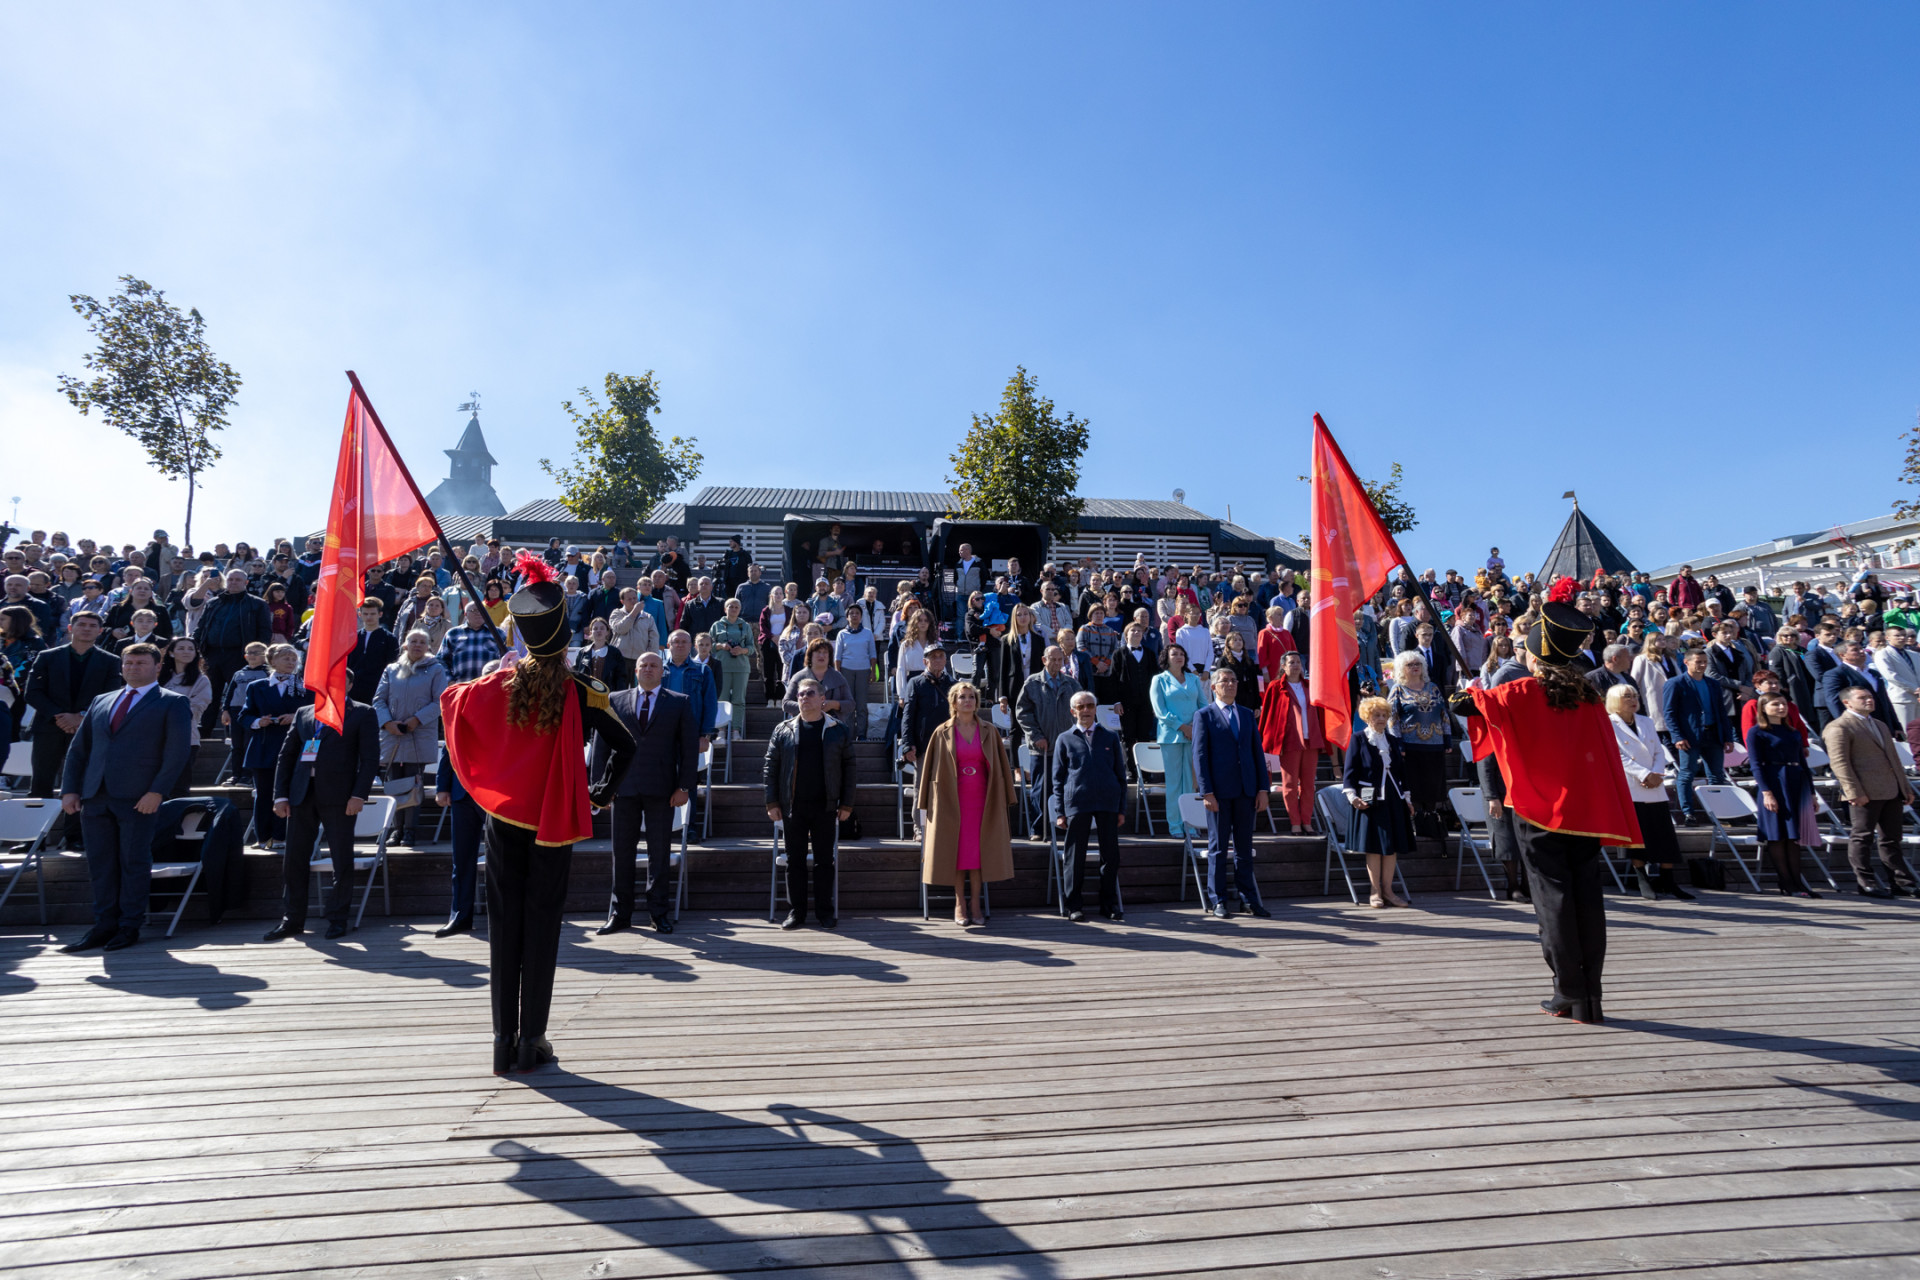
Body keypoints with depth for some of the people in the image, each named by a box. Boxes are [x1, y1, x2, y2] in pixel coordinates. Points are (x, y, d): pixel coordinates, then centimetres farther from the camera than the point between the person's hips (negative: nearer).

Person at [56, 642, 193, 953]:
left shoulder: (172, 703, 1)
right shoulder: (101, 702, 18)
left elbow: (177, 751, -7)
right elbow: (78, 749, 18)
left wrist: (157, 791, -15)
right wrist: (70, 789, 6)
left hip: (138, 798, -5)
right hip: (95, 797, 5)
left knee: (134, 863, 1)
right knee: (100, 863, 8)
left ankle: (130, 927, 9)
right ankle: (105, 925, 16)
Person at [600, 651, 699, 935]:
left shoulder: (680, 702, 5)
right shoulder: (616, 700, 10)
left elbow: (690, 746, 2)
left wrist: (684, 786, -5)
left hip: (661, 789, -1)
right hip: (624, 787, 2)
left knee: (660, 853, 5)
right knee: (622, 852, 7)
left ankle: (659, 913, 16)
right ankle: (620, 913, 20)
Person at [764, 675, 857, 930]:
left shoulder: (838, 731, 2)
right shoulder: (783, 730, 5)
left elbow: (848, 768, 2)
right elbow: (771, 767, 4)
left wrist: (847, 804, -2)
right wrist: (772, 802, -2)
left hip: (825, 807, -1)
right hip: (792, 807, 1)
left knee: (824, 861, 6)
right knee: (795, 861, 8)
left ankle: (825, 911, 17)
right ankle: (795, 911, 19)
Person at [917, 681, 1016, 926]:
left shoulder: (989, 732, 5)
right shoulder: (943, 733, 2)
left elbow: (1001, 767, 7)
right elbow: (932, 768, 2)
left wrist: (1004, 799, 2)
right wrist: (928, 802, -2)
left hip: (981, 799, 1)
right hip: (952, 798, -1)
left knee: (978, 850, 2)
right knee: (956, 850, 1)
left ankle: (975, 904, 11)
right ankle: (960, 904, 11)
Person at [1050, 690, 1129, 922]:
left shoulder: (1111, 737, 12)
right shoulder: (1065, 739, 8)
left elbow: (1121, 774, 13)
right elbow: (1058, 778, 7)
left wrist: (1122, 809, 7)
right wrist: (1060, 812, 1)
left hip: (1108, 803, 2)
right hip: (1077, 803, -2)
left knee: (1111, 855, 6)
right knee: (1075, 857, 3)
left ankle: (1110, 904, 20)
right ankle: (1071, 906, 15)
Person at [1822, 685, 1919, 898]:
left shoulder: (1880, 725, 21)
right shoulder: (1839, 727, -9)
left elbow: (1894, 759, 25)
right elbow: (1839, 762, -16)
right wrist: (1854, 792, -21)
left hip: (1892, 792, 9)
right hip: (1866, 794, -8)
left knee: (1892, 840, 13)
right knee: (1861, 838, -2)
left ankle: (1901, 883, 19)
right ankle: (1866, 883, 3)